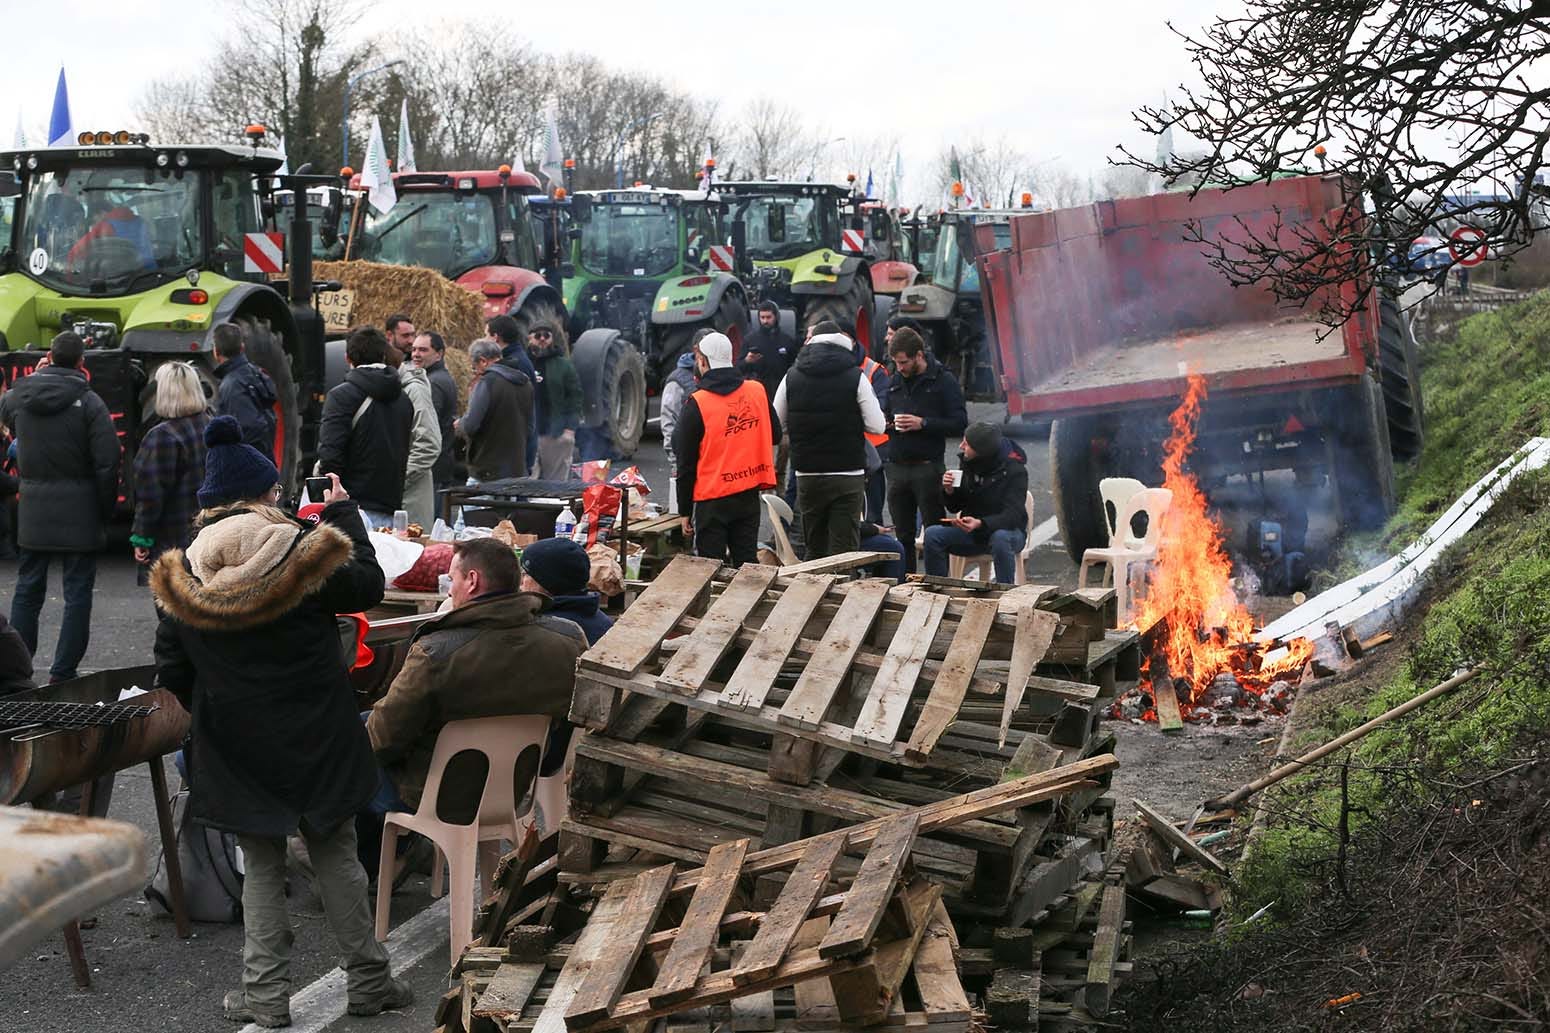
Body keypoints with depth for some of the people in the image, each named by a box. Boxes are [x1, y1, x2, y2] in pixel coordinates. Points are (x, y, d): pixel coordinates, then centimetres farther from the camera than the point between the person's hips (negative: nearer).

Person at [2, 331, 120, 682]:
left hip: (33, 511, 4)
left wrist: (35, 376, 24)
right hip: (79, 511, -4)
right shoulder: (89, 403, -10)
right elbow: (107, 464, -12)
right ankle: (62, 673, 3)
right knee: (77, 594, 3)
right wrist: (106, 511, -2)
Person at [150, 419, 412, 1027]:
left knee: (261, 868, 12)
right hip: (317, 746, -1)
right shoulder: (307, 556, -15)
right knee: (335, 856, 12)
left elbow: (173, 675, 0)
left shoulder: (181, 581, -7)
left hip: (236, 751, 1)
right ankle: (368, 982, 19)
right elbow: (368, 585, 3)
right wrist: (344, 513, 15)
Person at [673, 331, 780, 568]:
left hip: (712, 500, -4)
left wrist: (684, 512, 0)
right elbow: (774, 435, 13)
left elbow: (686, 464, -7)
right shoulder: (758, 391, 0)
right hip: (750, 495, 4)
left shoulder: (696, 404, -12)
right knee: (747, 564, 12)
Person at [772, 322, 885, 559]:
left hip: (807, 475, 3)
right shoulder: (855, 377, -6)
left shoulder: (792, 377, 3)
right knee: (844, 550, -3)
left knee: (815, 551, 13)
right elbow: (877, 426, -7)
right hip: (848, 474, -3)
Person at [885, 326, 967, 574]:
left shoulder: (943, 381, -3)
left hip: (928, 468, -5)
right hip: (897, 468, 5)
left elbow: (960, 425, -9)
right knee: (903, 536, 10)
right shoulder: (894, 381, 13)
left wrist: (923, 424, -17)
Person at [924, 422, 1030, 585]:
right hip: (971, 531, 5)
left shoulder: (1014, 470, -18)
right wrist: (949, 491, -14)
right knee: (932, 534, -18)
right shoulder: (967, 463, -1)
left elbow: (1012, 516, -27)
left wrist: (980, 524, -44)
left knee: (1000, 539, -39)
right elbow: (956, 506, 10)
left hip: (1008, 530, -5)